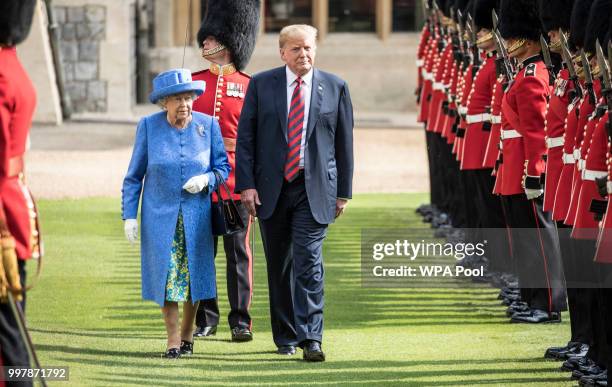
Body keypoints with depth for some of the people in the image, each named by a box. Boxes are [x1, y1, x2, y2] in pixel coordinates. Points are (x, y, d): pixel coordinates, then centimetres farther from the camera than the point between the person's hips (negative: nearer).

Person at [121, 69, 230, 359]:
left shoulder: (207, 125, -1)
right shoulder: (148, 126, -3)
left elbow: (223, 167, 6)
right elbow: (134, 176, 2)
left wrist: (206, 179, -16)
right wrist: (129, 215, -3)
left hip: (196, 215, 1)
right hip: (160, 215, -1)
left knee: (193, 274, 6)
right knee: (167, 274, -5)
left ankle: (187, 335, 22)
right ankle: (173, 340, 2)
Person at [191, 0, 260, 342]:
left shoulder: (248, 86, 2)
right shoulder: (193, 82, 8)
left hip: (236, 180, -2)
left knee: (238, 250, 0)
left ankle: (240, 320, 3)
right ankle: (205, 318, 14)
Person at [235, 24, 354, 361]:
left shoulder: (335, 88, 4)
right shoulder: (261, 84, 3)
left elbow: (344, 142, 7)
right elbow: (245, 137, 2)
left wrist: (343, 192, 6)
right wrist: (246, 184, -6)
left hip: (314, 190, -1)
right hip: (270, 188, 1)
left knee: (309, 263, -12)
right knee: (279, 267, 9)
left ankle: (310, 339, -14)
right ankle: (285, 337, 20)